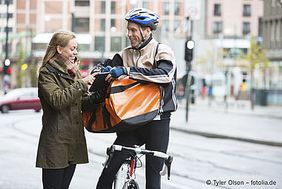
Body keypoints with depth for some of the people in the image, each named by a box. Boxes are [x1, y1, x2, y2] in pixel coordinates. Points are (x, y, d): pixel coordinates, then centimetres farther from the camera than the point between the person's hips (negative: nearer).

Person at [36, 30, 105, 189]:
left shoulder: (74, 71, 18)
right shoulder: (47, 72, -6)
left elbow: (82, 102, 15)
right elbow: (57, 100, -21)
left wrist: (99, 96, -4)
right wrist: (81, 84, -21)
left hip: (74, 139, 7)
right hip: (56, 142, -7)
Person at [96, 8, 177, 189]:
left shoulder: (162, 51, -4)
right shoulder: (125, 55, 12)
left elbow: (165, 74, -24)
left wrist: (127, 71, -27)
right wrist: (105, 70, -24)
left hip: (157, 121, -4)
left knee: (153, 170, 1)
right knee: (111, 166, -9)